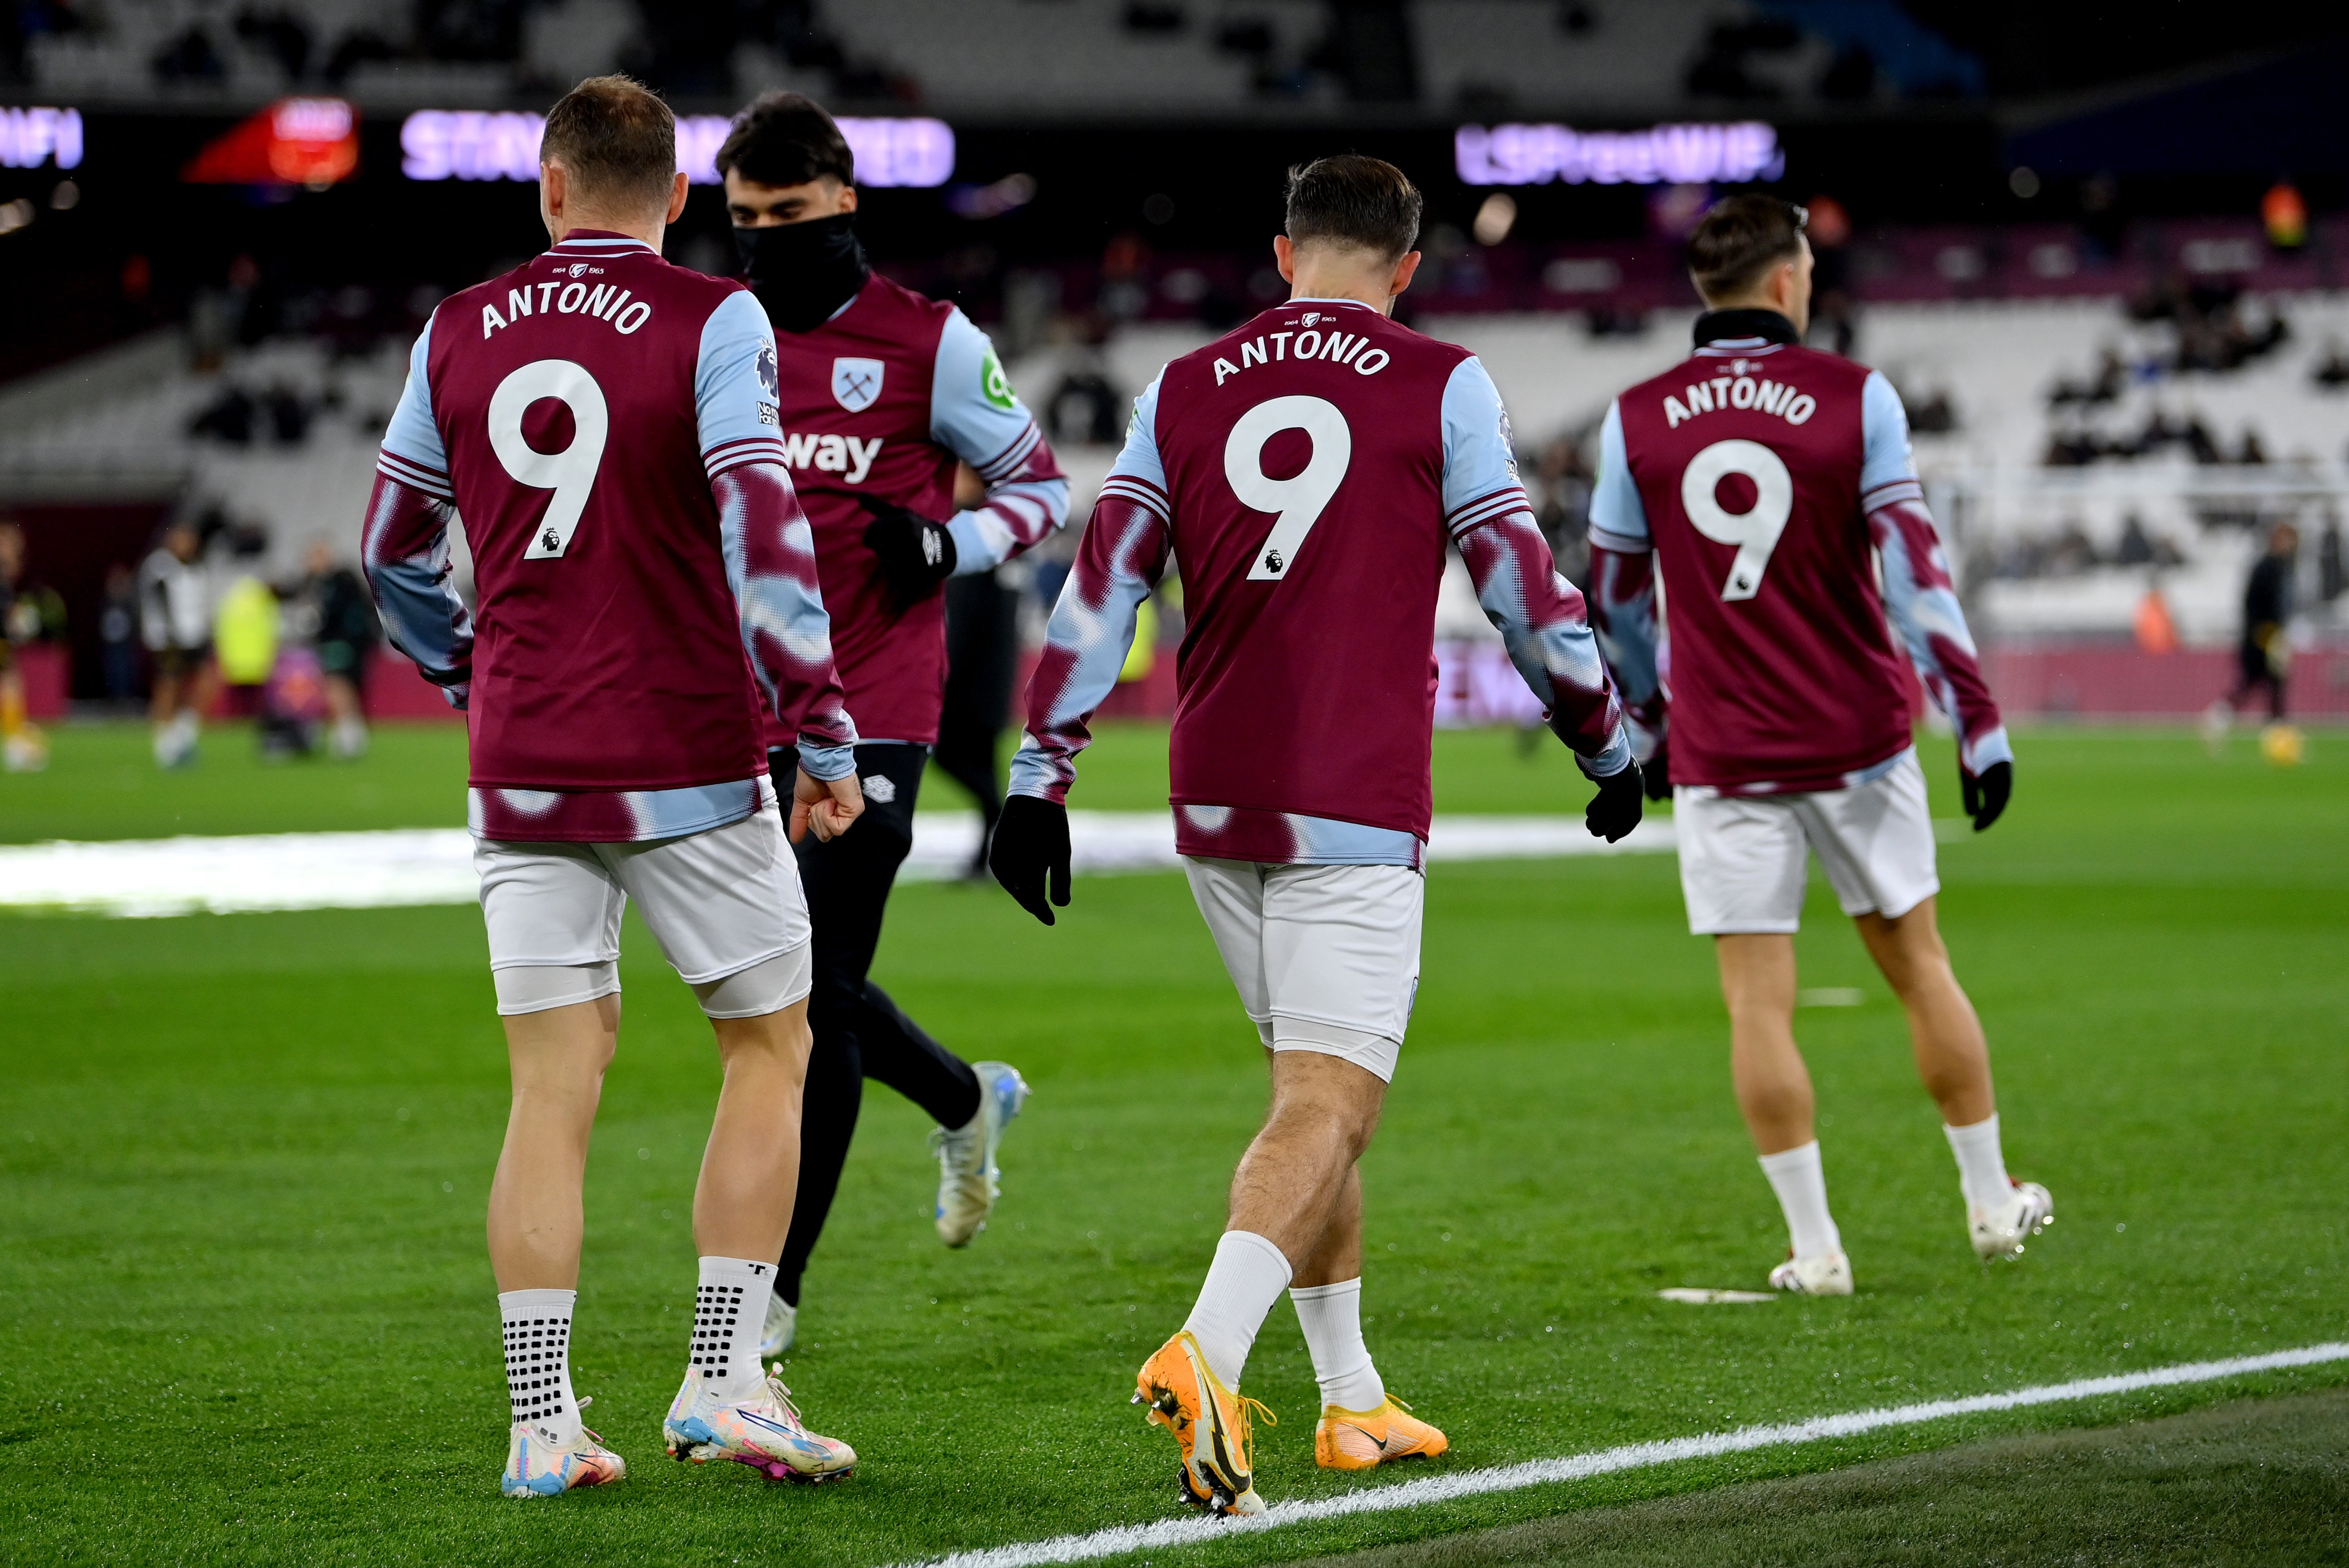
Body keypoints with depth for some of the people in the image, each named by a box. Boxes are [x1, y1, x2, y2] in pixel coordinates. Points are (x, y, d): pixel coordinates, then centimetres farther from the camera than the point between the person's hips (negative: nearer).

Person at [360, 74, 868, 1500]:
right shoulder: (711, 323, -7)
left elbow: (394, 549, 15)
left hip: (522, 769, 4)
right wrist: (823, 734, -10)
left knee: (554, 1090, 5)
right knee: (769, 1051, 11)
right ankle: (725, 1378, 3)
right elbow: (760, 532, -16)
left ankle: (542, 1423, 1)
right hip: (689, 762, -4)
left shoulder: (460, 333, 7)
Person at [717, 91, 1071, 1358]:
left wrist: (945, 546, -12)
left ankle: (773, 1287, 2)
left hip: (872, 712, -5)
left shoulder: (927, 344, -2)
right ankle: (968, 1098, 39)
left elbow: (1041, 487, 6)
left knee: (818, 995, -7)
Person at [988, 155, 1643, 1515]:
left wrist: (1041, 777, 7)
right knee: (1326, 1107, -10)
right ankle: (1208, 1356, -32)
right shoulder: (1439, 387, 0)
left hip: (1217, 801, 5)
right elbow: (1524, 588, 1)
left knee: (1323, 1093, 18)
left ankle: (1355, 1401, 23)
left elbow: (1101, 589, 6)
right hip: (1356, 808, -5)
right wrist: (1608, 746, 13)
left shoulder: (1184, 392, 11)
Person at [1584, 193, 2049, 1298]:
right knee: (1917, 965, 14)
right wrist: (1977, 721, -8)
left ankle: (1814, 1247, 1)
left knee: (1759, 1004, 2)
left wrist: (1649, 725, 22)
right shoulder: (1855, 398, -5)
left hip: (1720, 760, 0)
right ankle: (1993, 1204, 24)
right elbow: (1914, 567, -11)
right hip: (1857, 742, 0)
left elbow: (1614, 600, 8)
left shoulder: (1636, 420, 0)